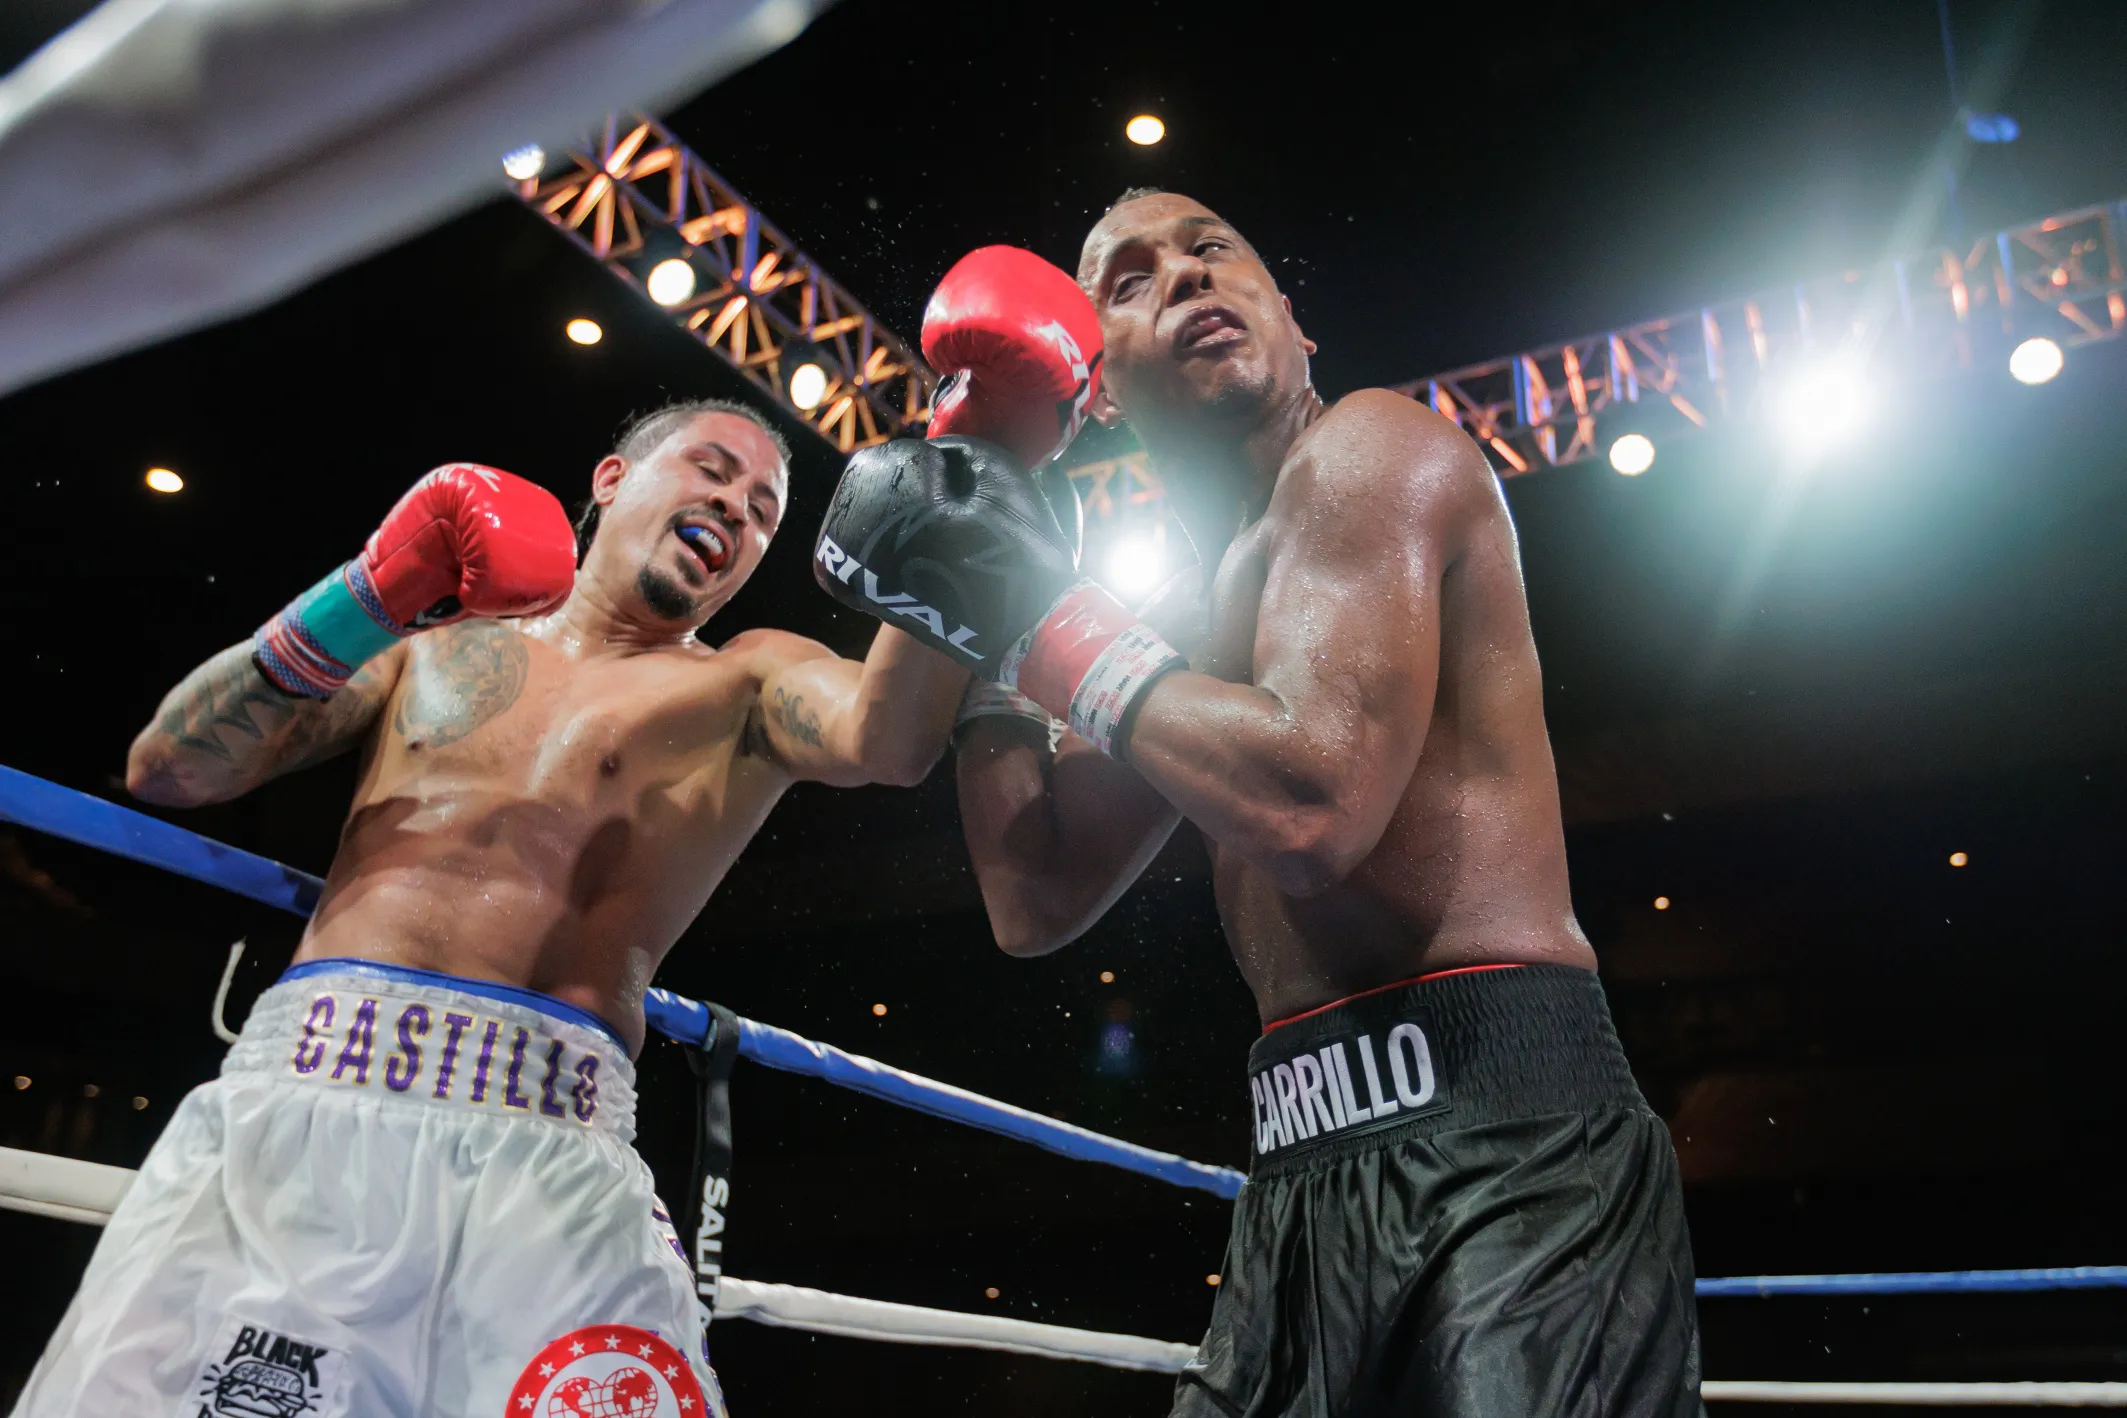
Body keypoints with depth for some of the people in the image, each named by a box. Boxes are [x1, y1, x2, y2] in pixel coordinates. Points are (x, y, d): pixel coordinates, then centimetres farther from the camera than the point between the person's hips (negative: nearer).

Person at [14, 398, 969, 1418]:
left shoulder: (743, 686, 14)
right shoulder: (436, 635, 20)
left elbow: (888, 739, -8)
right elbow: (164, 772, 14)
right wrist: (364, 600, 2)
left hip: (554, 1151, -2)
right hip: (294, 1103, 2)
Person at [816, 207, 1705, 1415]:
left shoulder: (1371, 445, -5)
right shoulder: (1196, 611, 18)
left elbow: (1312, 804, -22)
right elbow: (1037, 905, 12)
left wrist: (1057, 618, -10)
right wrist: (978, 623, 10)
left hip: (1502, 1137, -8)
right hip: (1310, 1171, 8)